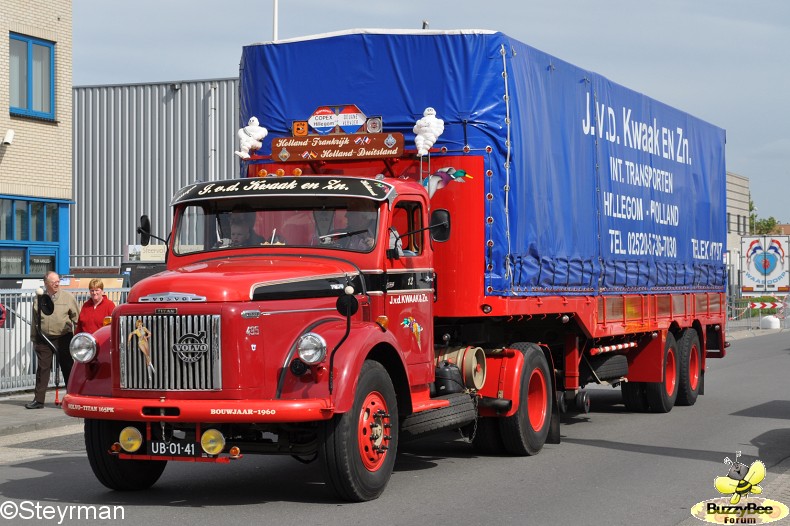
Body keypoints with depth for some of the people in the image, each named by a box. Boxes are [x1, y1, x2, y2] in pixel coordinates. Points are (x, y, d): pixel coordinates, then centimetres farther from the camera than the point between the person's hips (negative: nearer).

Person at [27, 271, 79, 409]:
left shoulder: (67, 297, 1)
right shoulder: (40, 299, 7)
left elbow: (76, 317, 2)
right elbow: (35, 321, 13)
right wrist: (34, 339, 13)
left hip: (63, 338, -2)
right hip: (44, 339, 2)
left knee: (68, 368, 3)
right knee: (42, 369, 4)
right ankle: (39, 399, 9)